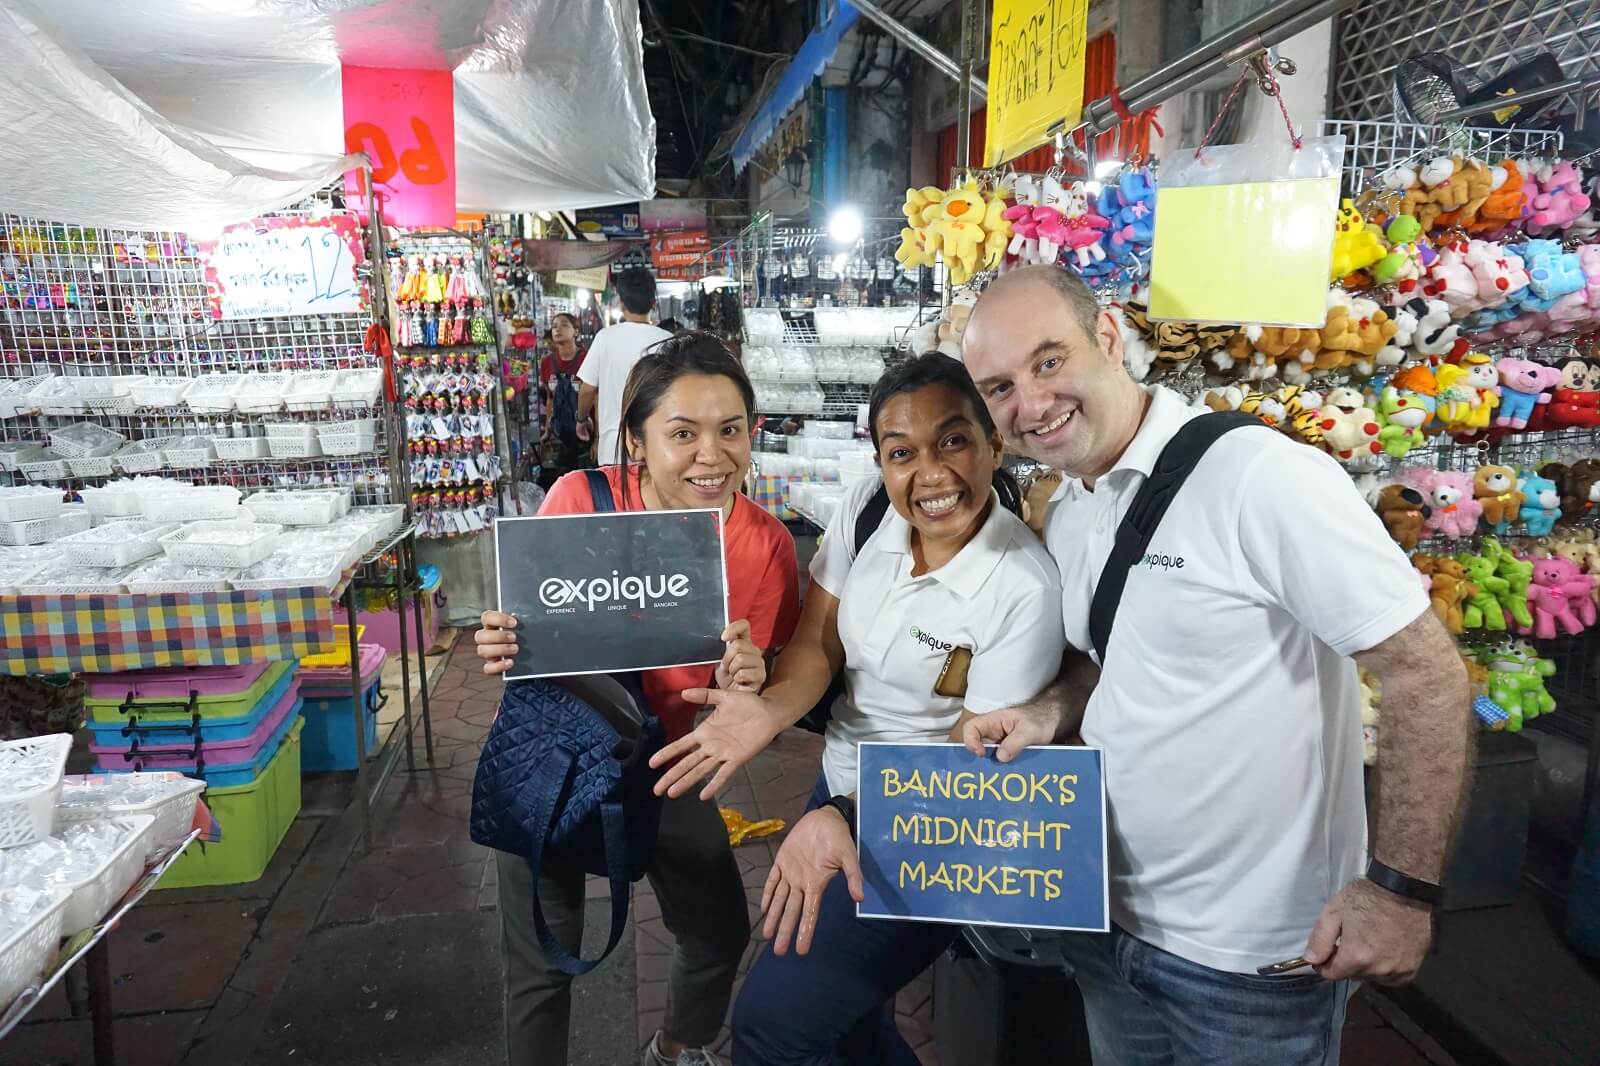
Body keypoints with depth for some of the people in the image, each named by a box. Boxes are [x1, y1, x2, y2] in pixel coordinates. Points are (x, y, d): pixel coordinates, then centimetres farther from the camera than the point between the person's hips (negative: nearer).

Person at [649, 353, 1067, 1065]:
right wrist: (768, 713, -26)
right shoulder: (864, 511, -10)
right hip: (843, 779, 6)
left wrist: (842, 820, -36)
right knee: (836, 1005, 24)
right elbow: (816, 645, -5)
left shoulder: (1025, 589, -26)